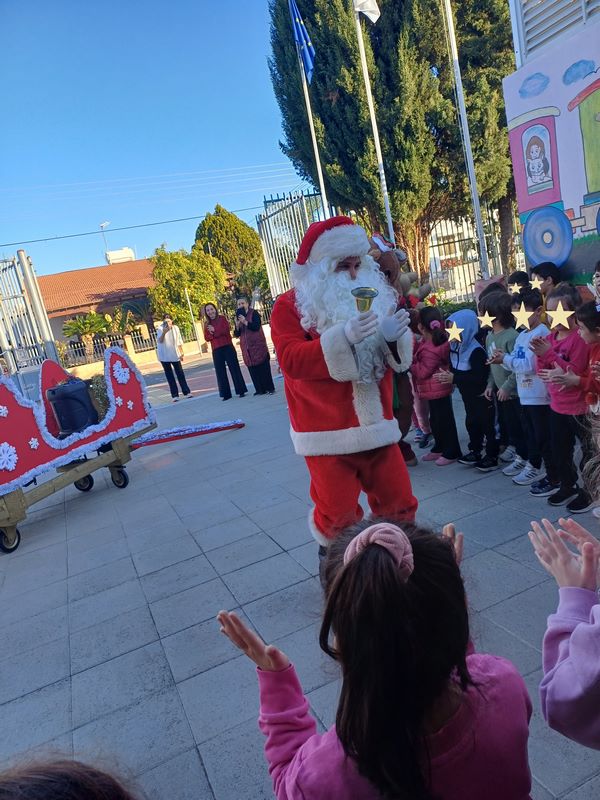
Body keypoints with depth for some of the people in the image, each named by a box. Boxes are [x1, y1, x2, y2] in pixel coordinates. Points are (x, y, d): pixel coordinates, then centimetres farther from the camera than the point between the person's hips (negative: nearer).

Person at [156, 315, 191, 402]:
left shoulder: (176, 328, 0)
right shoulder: (160, 329, -11)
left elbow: (179, 342, 9)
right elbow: (159, 341, -28)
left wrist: (181, 353, 7)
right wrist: (164, 332, -44)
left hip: (175, 355, 2)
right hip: (165, 356, -2)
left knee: (180, 373, 5)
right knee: (169, 375, 3)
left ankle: (186, 392, 13)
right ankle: (174, 395, 6)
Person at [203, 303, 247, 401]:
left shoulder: (222, 318, 2)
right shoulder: (207, 324, 10)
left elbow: (226, 330, -12)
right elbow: (207, 337, 3)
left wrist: (214, 331, -11)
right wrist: (214, 333, -14)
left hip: (227, 347, -4)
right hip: (216, 350, 4)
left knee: (234, 367, -1)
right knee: (220, 371, 4)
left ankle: (241, 390, 5)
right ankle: (226, 394, 10)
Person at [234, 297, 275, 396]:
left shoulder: (254, 313, -2)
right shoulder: (238, 316, 13)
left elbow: (256, 326, -16)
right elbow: (237, 334, 9)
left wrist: (245, 322, -22)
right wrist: (237, 325, -9)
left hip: (258, 344, -5)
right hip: (246, 347, 5)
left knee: (263, 367, -4)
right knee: (253, 369, 2)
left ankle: (269, 388, 1)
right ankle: (260, 389, 7)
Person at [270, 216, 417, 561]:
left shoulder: (376, 296, 10)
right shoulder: (290, 306, -4)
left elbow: (395, 358, 12)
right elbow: (291, 360, -18)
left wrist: (394, 335, -12)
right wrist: (342, 336, -30)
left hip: (376, 425, 5)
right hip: (329, 433, -4)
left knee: (399, 504, 13)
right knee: (338, 514, 3)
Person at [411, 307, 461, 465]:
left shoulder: (431, 350, -27)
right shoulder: (440, 338, 3)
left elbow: (422, 372, -22)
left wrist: (410, 363, -13)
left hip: (436, 390, -10)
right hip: (438, 389, 10)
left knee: (444, 420, 0)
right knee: (436, 420, 20)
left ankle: (451, 452, 11)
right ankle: (439, 449, 32)